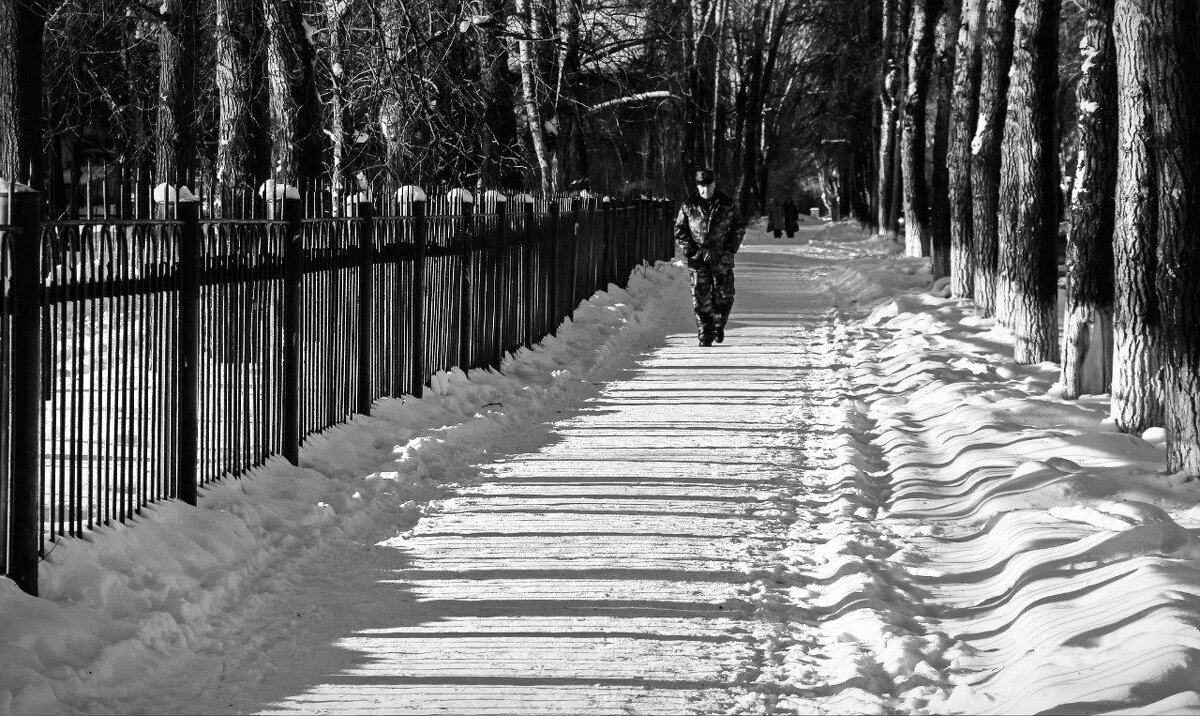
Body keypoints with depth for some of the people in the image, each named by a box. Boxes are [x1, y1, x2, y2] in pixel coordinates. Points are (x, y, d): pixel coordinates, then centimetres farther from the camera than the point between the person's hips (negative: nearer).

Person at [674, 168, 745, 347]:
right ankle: (705, 335, 1)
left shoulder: (727, 204, 3)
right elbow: (679, 230, 6)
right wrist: (690, 250, -7)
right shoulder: (689, 206, 1)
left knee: (724, 297, 6)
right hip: (698, 260, -1)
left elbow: (739, 227, 9)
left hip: (722, 260, 1)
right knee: (701, 299, -6)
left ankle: (719, 325, 32)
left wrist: (730, 249, -3)